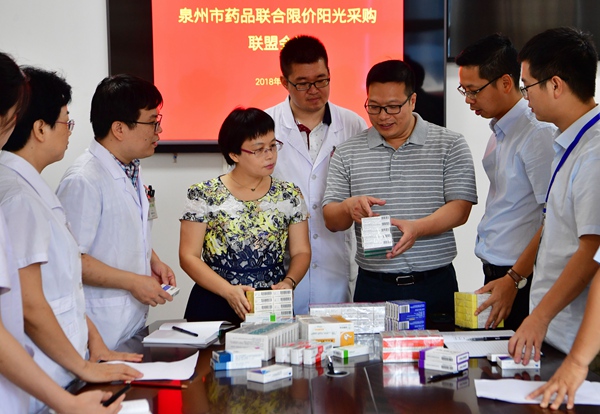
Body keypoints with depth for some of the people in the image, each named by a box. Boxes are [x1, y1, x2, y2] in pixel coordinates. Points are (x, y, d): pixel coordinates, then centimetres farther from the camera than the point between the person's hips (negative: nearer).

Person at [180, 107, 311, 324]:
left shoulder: (290, 195, 8)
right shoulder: (203, 195, 1)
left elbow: (301, 251, 12)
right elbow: (189, 256, -1)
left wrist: (289, 282, -8)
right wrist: (228, 290, -14)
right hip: (214, 307, -1)